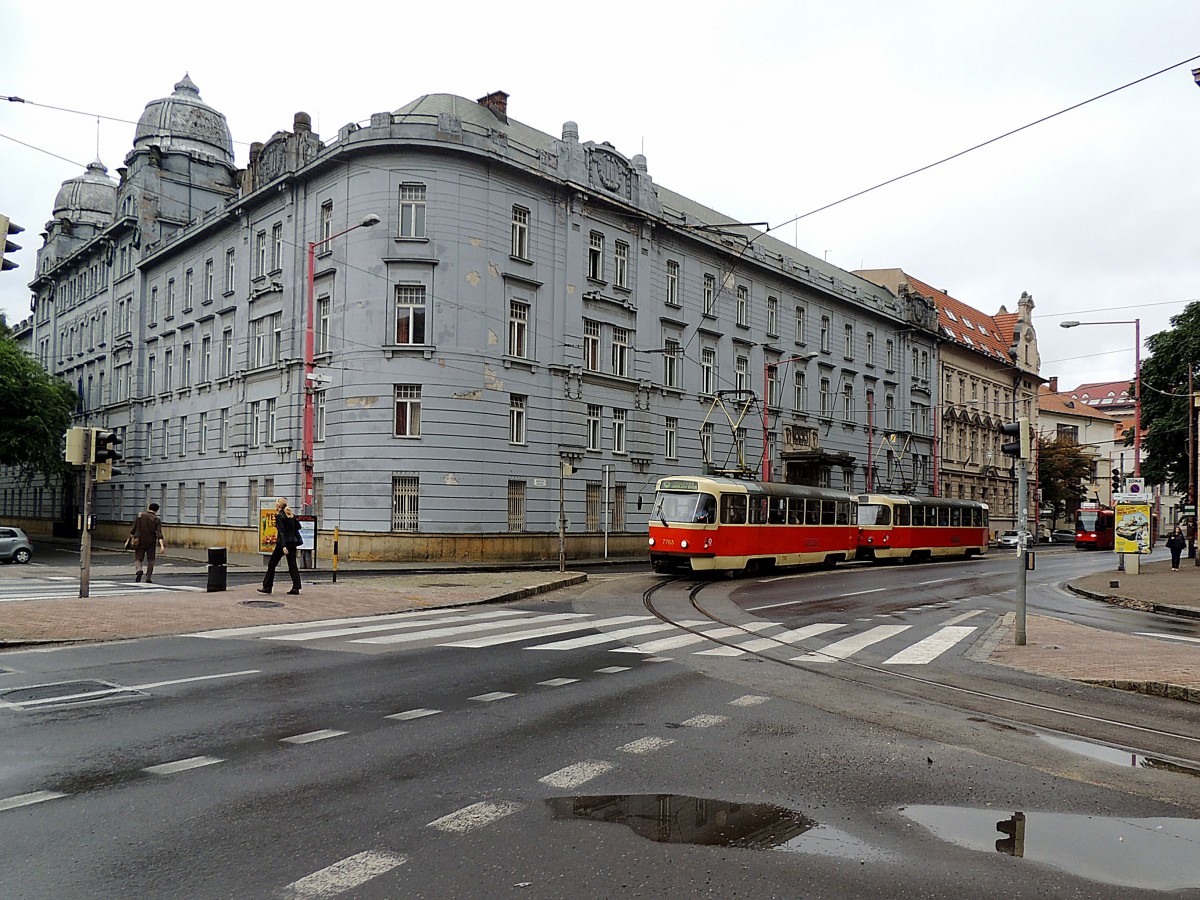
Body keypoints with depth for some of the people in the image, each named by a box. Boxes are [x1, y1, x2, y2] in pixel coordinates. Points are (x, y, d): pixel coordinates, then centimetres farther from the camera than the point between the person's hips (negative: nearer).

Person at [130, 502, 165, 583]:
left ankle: (139, 570, -21)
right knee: (150, 559, 14)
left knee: (138, 558, 8)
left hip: (140, 541, 0)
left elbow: (133, 529, 1)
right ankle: (149, 577, 11)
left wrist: (131, 535, 20)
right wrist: (162, 545, -21)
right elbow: (159, 533, -15)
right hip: (151, 543, 0)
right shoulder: (157, 520, -5)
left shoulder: (140, 516, -1)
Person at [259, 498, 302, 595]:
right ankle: (296, 587, -2)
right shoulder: (291, 515, 8)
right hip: (292, 543, 6)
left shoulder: (279, 516, -10)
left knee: (271, 564, 8)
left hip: (282, 543, -6)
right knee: (292, 565, 6)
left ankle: (267, 587, 12)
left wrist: (283, 546, -22)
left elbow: (281, 532, -17)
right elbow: (298, 527, 12)